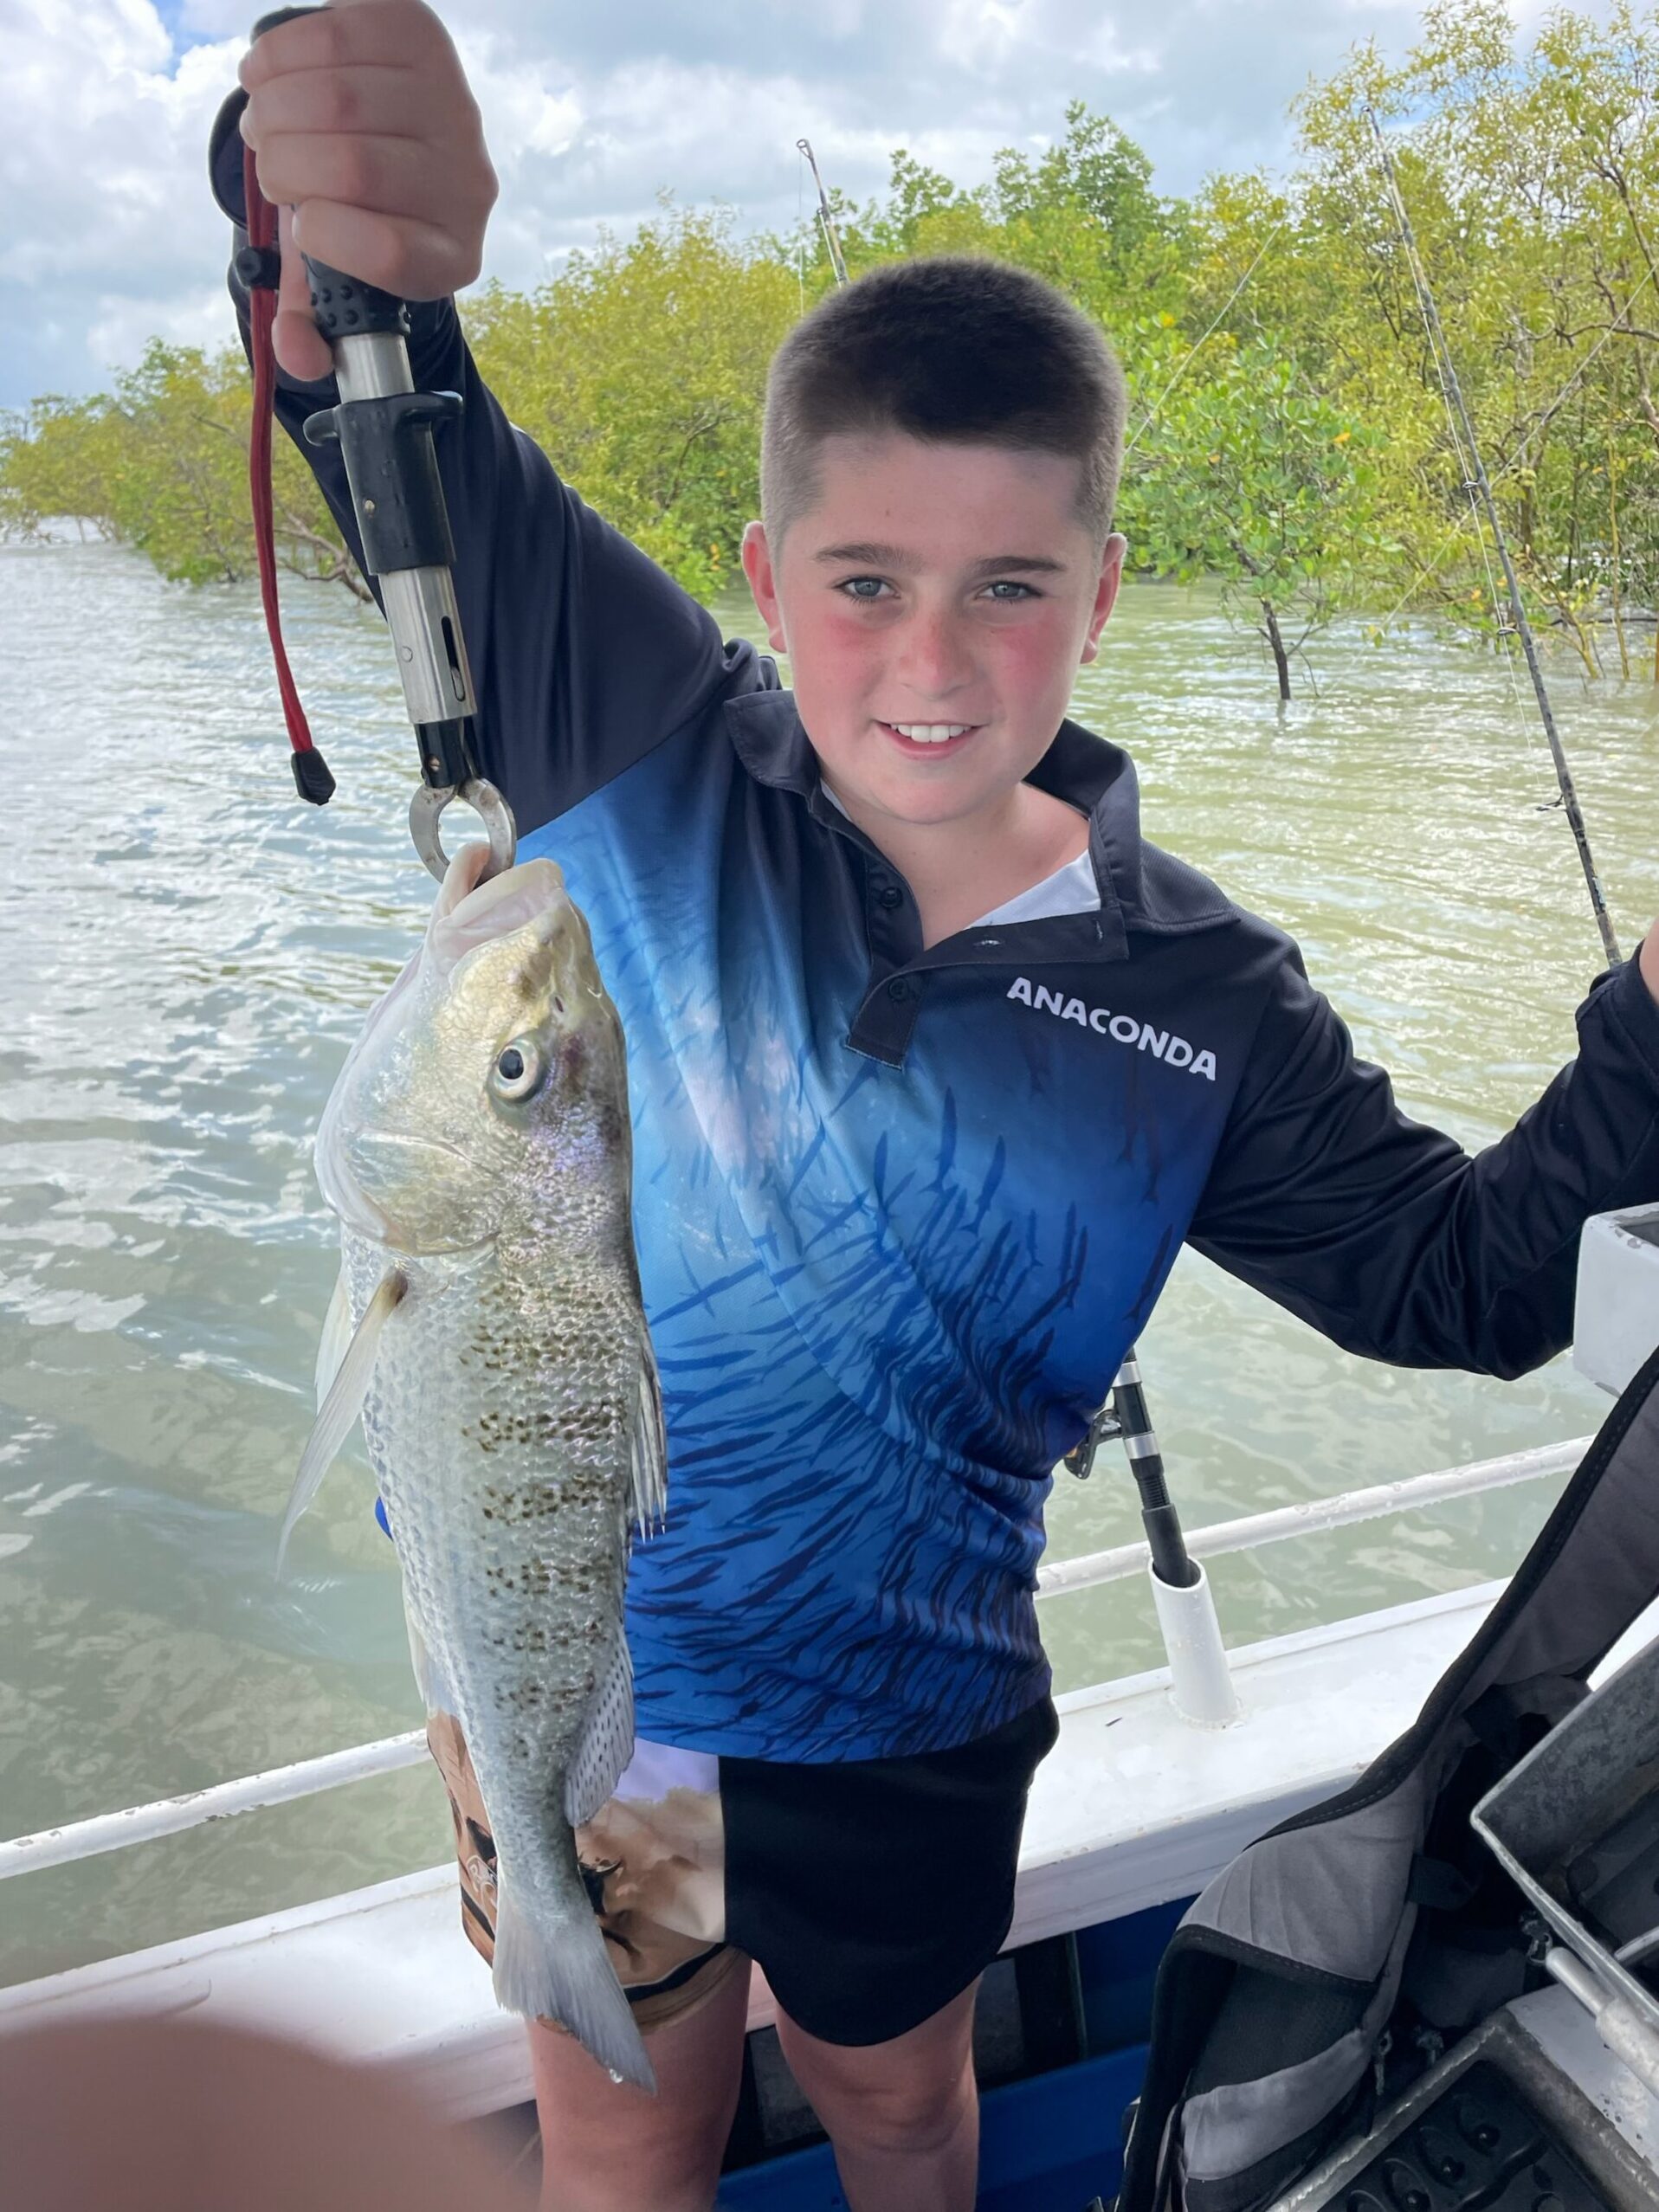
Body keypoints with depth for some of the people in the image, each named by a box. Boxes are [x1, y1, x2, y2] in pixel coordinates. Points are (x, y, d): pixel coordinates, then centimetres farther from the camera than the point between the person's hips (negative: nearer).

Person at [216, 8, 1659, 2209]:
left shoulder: (1203, 1010, -12)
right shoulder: (641, 750, -16)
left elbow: (1461, 1277, -4)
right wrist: (348, 229, -42)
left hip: (900, 1725, 1)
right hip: (559, 1653, 0)